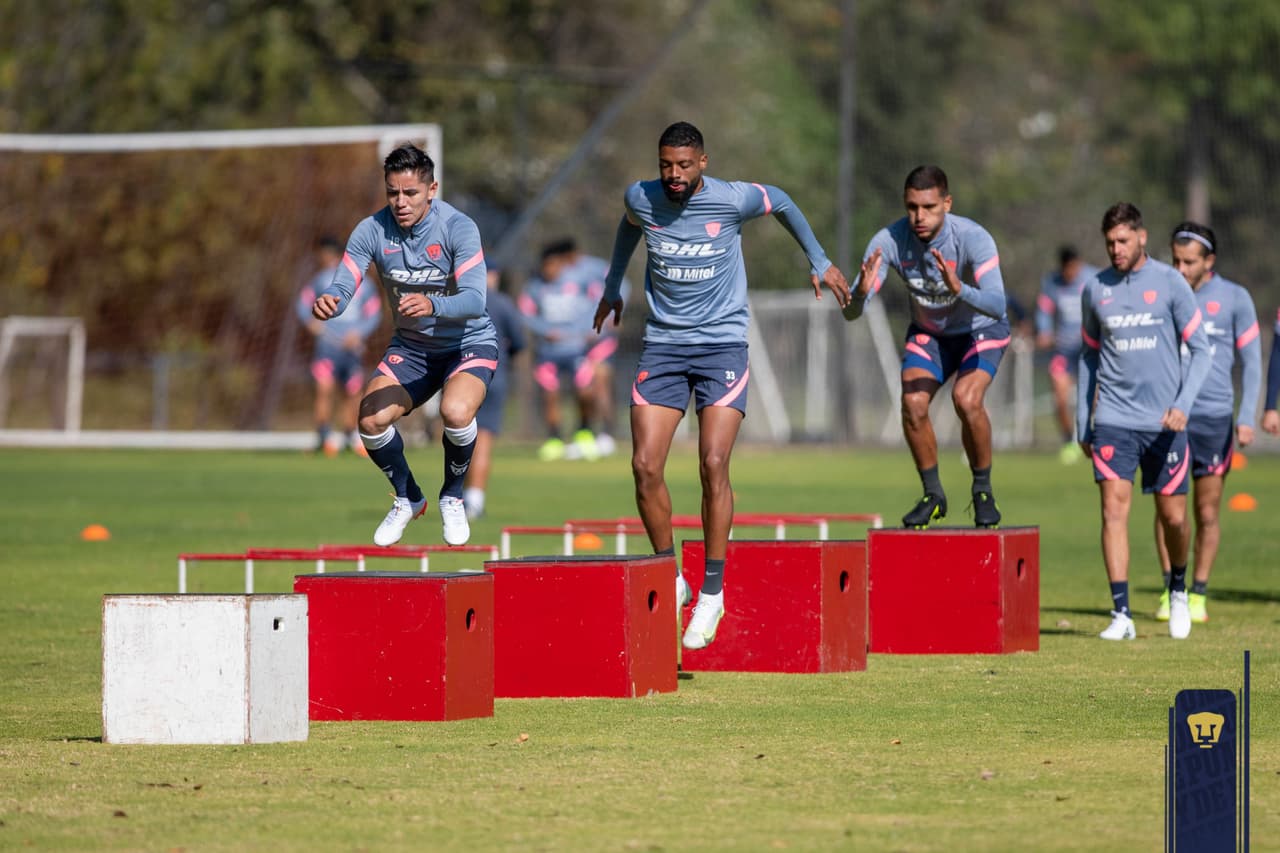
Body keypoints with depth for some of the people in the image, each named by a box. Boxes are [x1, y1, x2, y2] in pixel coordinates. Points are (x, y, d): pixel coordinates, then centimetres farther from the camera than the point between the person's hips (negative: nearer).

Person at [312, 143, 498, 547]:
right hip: (411, 346, 4)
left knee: (455, 412, -32)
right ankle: (407, 499, 13)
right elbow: (342, 288, -19)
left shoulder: (458, 227, -23)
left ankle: (453, 498, -1)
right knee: (371, 420, -18)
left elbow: (474, 300, -33)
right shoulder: (372, 231, -14)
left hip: (469, 343, -4)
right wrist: (328, 303, -44)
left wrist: (432, 306, -54)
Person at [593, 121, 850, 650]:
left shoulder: (734, 200, -10)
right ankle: (671, 580, 8)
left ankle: (713, 593, -5)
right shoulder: (641, 199, -2)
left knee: (713, 465, -15)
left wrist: (819, 263, 21)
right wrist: (612, 288, 35)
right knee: (645, 466, -9)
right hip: (662, 345, 3)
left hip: (722, 344, -3)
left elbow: (782, 203, 12)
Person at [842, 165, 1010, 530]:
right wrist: (861, 291, -51)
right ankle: (933, 496, 5)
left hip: (982, 330, -3)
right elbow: (851, 313, -27)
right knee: (912, 404, -18)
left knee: (967, 398, -27)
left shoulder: (973, 238, -33)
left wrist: (959, 289, -62)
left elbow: (997, 305, -43)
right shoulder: (889, 241, -25)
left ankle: (983, 492, -6)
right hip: (928, 332, 3)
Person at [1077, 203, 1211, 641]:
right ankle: (1121, 614, -10)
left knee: (1173, 518, 4)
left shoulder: (1170, 284, -2)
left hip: (1164, 423, -1)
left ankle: (1178, 590, 33)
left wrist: (1183, 405, -14)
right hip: (1113, 420, 1)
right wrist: (1082, 424, 14)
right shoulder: (1095, 290, 6)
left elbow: (1199, 349, 0)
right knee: (1113, 510, -10)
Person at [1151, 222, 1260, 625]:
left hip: (1214, 415, -1)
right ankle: (1170, 590, 5)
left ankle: (1198, 594, 10)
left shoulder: (1234, 299, 1)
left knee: (1207, 512, 2)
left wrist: (1246, 418, -4)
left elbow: (1251, 361, 4)